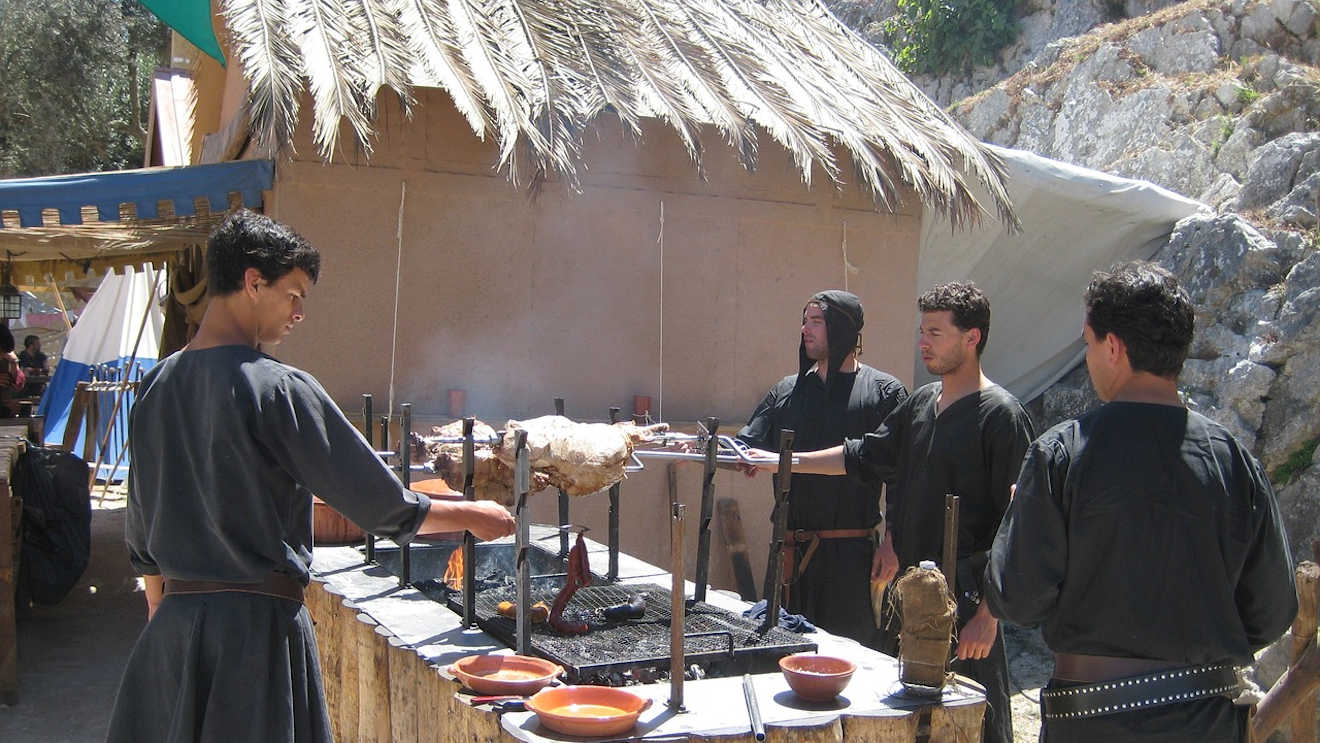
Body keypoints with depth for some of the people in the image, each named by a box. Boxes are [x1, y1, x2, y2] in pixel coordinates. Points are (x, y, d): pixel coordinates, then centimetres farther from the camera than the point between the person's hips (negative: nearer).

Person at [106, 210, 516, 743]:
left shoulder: (157, 385, 5)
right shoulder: (279, 389, -16)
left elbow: (142, 520, 14)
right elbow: (378, 504, -13)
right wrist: (472, 515, 0)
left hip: (172, 620, 7)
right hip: (257, 620, -7)